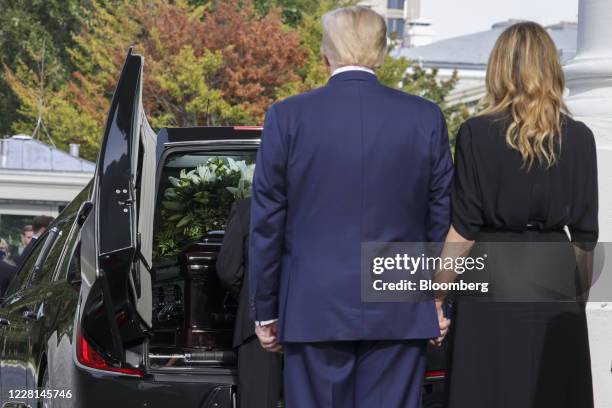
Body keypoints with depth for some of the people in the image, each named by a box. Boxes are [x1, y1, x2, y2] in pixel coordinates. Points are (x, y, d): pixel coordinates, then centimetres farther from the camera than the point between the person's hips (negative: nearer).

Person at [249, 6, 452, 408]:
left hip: (313, 311, -1)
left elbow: (267, 222, 1)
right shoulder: (426, 118, 1)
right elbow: (443, 219, 5)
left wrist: (265, 311, 9)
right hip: (400, 313, 1)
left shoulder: (288, 117, -3)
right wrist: (441, 302, 14)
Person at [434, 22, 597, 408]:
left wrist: (437, 297, 1)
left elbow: (463, 232, -7)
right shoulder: (578, 138, 1)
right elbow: (585, 235, 4)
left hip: (492, 276, -2)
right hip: (555, 279, 3)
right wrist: (580, 296, 16)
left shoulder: (477, 135, -7)